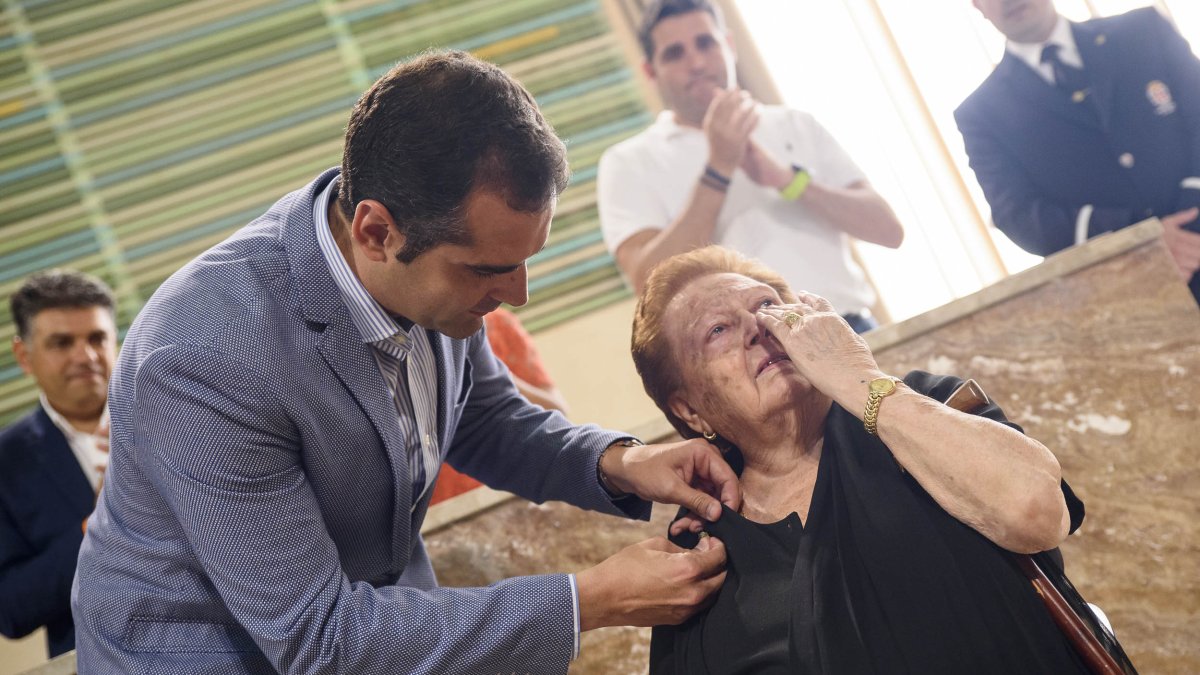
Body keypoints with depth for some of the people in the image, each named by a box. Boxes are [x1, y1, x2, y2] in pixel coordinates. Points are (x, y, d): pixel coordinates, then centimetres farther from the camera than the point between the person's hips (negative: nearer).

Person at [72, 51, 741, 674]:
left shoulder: (436, 261, -14)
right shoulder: (209, 360, -33)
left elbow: (484, 418, 6)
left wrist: (616, 462, -13)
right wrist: (589, 602, -26)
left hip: (377, 610, 5)